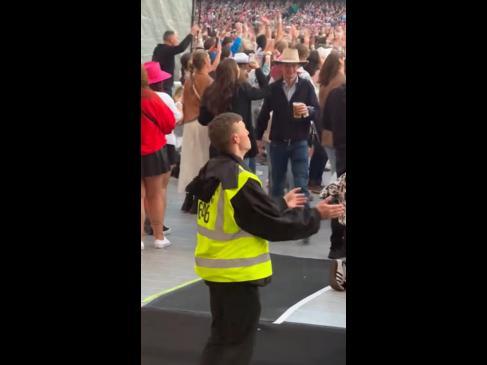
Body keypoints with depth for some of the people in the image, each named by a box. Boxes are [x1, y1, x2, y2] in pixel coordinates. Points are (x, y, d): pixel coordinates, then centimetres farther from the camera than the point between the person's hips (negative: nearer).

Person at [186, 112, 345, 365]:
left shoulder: (212, 171, 4)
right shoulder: (240, 181, -24)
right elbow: (275, 226, -18)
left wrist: (282, 204, 19)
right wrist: (315, 215, -8)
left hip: (216, 268, 9)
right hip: (238, 274, -9)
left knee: (221, 336, 21)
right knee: (237, 344, 5)